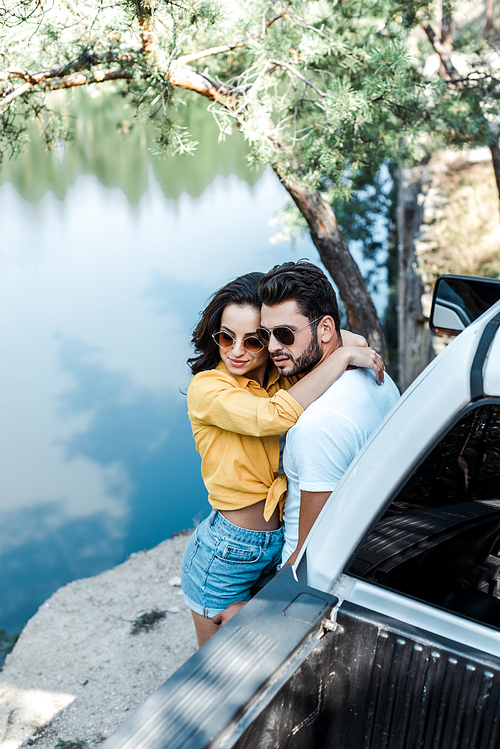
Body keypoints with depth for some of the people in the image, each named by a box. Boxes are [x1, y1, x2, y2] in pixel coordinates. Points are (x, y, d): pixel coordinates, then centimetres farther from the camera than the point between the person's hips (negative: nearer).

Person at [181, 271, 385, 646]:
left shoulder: (288, 378, -5)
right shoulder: (207, 389, -21)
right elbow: (276, 416, -38)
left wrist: (349, 342, -16)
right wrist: (343, 356, -33)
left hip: (282, 544, 5)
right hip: (227, 555, -5)